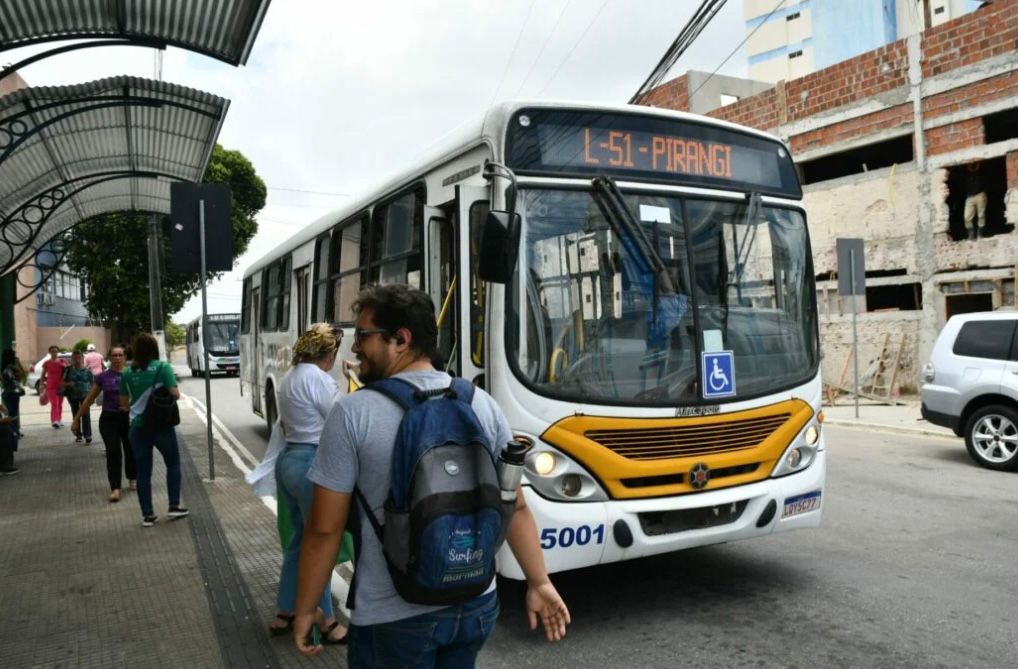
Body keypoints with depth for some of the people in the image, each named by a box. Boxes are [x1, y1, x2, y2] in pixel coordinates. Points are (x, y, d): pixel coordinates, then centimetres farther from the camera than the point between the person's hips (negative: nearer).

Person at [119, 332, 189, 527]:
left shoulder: (128, 373, 3)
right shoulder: (162, 367, -8)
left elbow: (123, 403, 8)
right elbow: (175, 394, -14)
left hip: (138, 426, 3)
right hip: (161, 424, -3)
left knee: (143, 471, 8)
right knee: (173, 463, 15)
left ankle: (147, 515, 11)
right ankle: (174, 506, 12)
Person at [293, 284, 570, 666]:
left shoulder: (352, 414, -15)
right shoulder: (483, 405, -4)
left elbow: (324, 529, -11)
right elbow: (516, 508, 0)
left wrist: (305, 609, 1)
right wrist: (539, 583, 9)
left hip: (392, 617, -4)